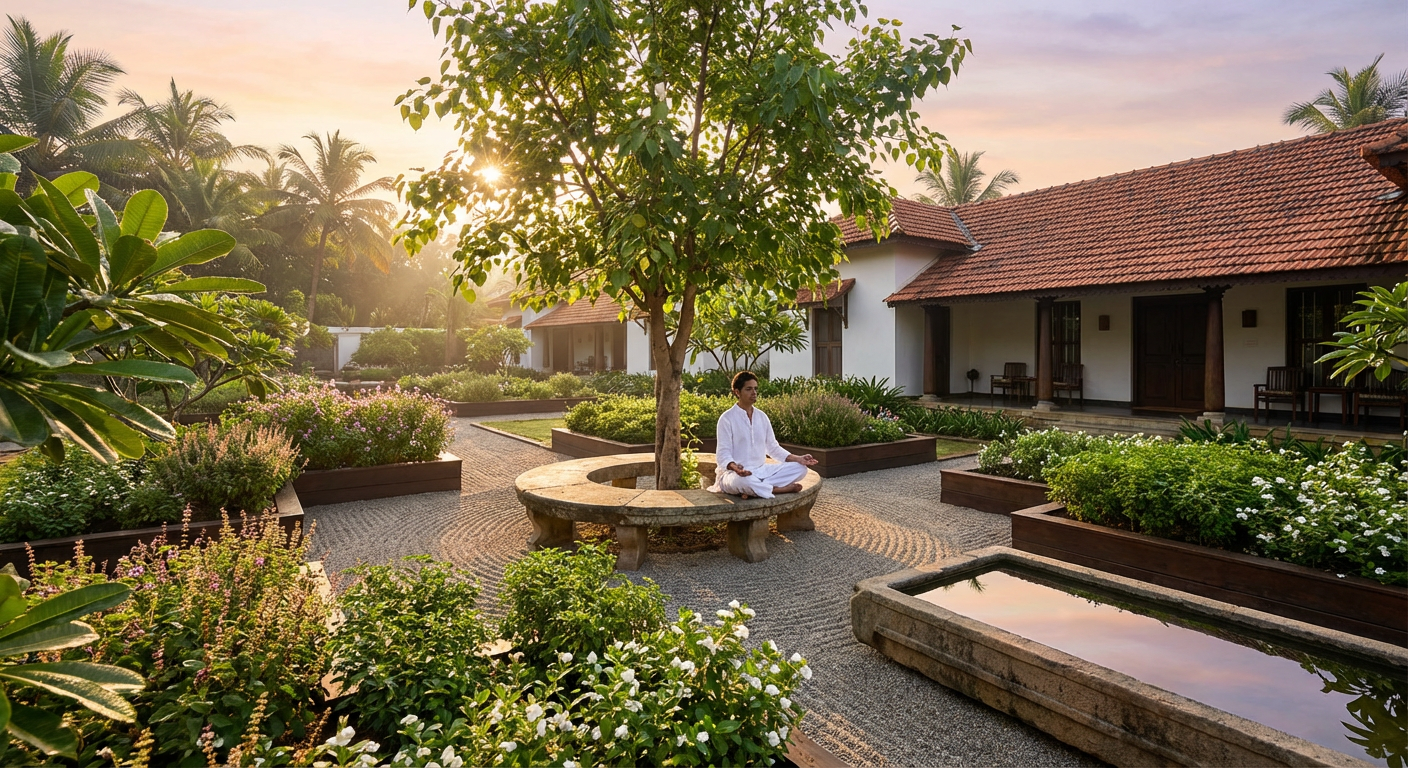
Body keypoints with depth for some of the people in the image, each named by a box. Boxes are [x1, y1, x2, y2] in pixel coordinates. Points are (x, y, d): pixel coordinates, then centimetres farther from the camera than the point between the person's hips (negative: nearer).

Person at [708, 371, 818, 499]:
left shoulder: (762, 416, 10)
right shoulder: (727, 418, -8)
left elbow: (773, 447, 15)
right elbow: (723, 453, -13)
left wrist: (798, 459, 1)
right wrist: (735, 467, -35)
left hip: (761, 470, 7)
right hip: (735, 473, -7)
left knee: (800, 468, -9)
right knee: (742, 481, -42)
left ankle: (753, 490, -22)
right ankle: (779, 489, -16)